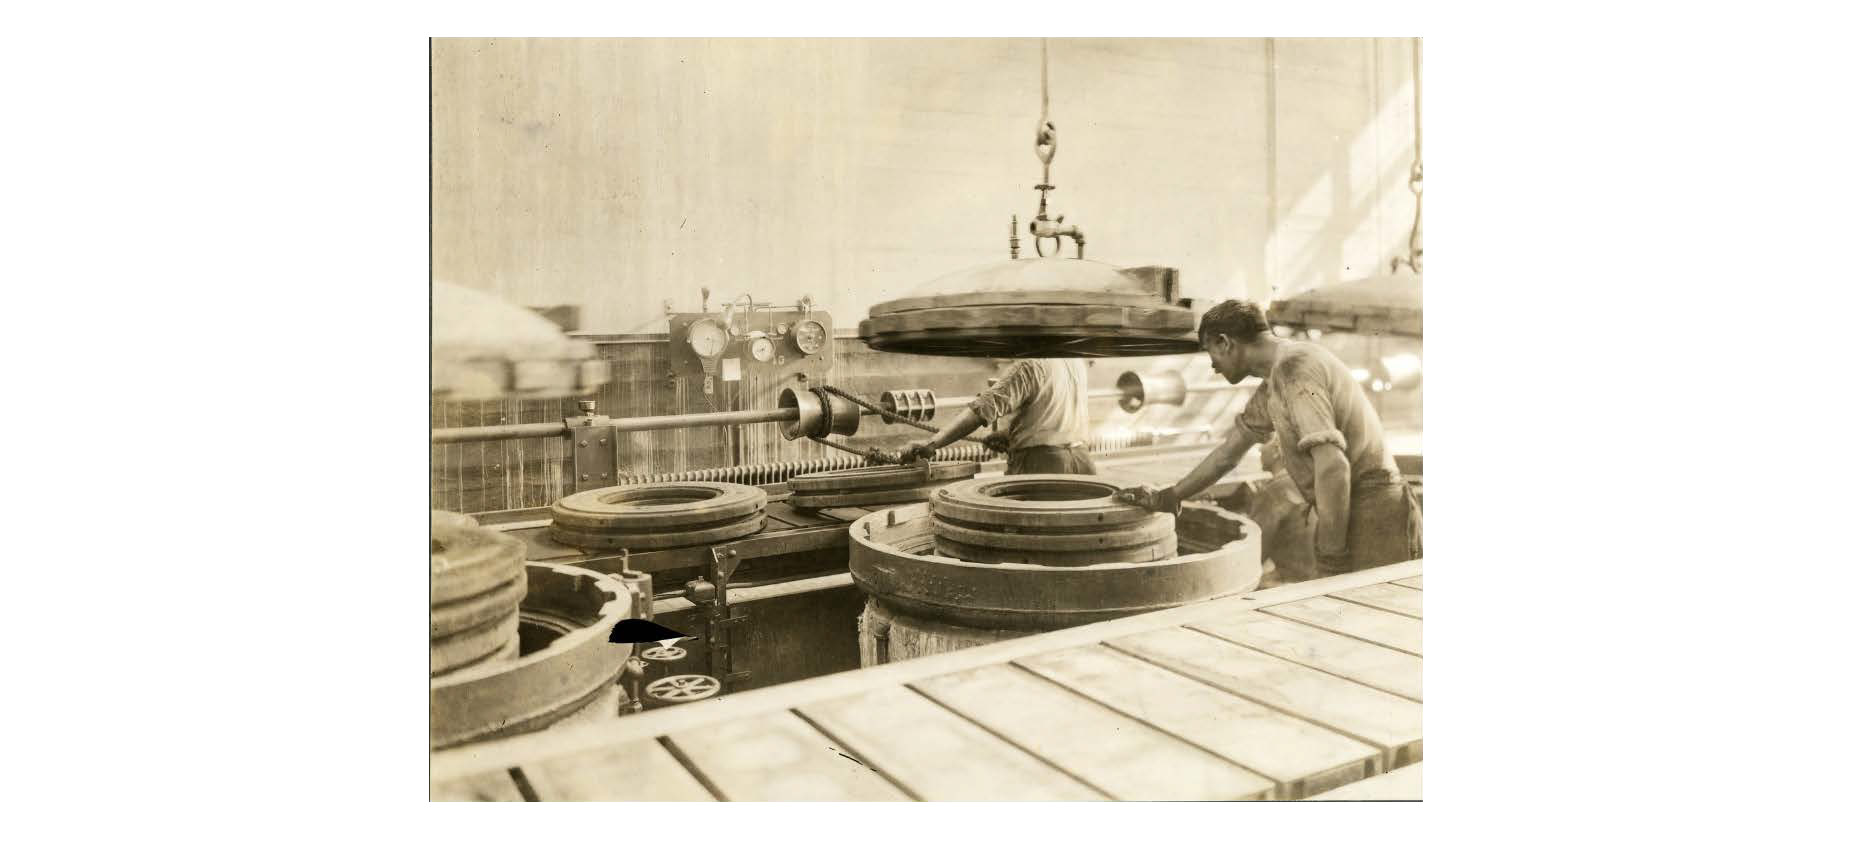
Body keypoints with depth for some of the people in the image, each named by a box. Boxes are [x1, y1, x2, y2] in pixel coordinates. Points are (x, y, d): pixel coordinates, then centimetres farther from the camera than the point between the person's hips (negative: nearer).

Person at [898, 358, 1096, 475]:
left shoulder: (1029, 366, -14)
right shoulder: (1076, 362, 11)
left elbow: (984, 408, -23)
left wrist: (932, 443, -27)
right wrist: (1012, 435, 17)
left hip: (1042, 464, -8)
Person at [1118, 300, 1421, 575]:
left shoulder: (1291, 371, -17)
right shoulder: (1273, 386, 15)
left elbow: (1333, 466, -25)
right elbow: (1228, 453, 26)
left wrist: (1332, 554, -22)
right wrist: (1165, 497, 33)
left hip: (1367, 516, -9)